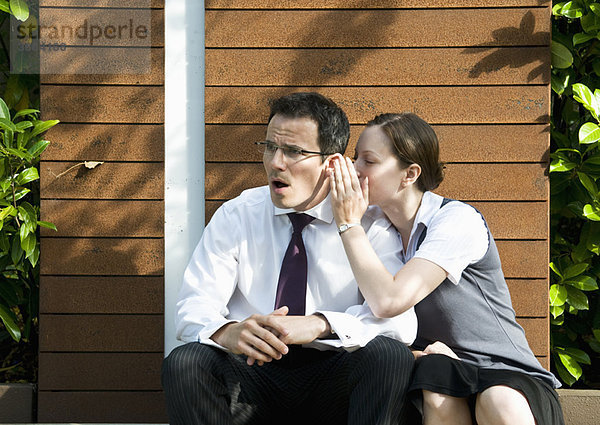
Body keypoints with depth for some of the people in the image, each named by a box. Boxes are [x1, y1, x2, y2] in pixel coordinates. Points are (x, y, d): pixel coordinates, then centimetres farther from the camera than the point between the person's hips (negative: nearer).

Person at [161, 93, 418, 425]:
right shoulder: (235, 217, 5)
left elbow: (400, 320, -13)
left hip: (332, 384, -1)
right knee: (184, 362, -28)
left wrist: (319, 325, -31)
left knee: (389, 355, -31)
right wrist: (229, 332, -28)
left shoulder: (368, 223, -1)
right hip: (254, 374, 1)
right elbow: (194, 306, -3)